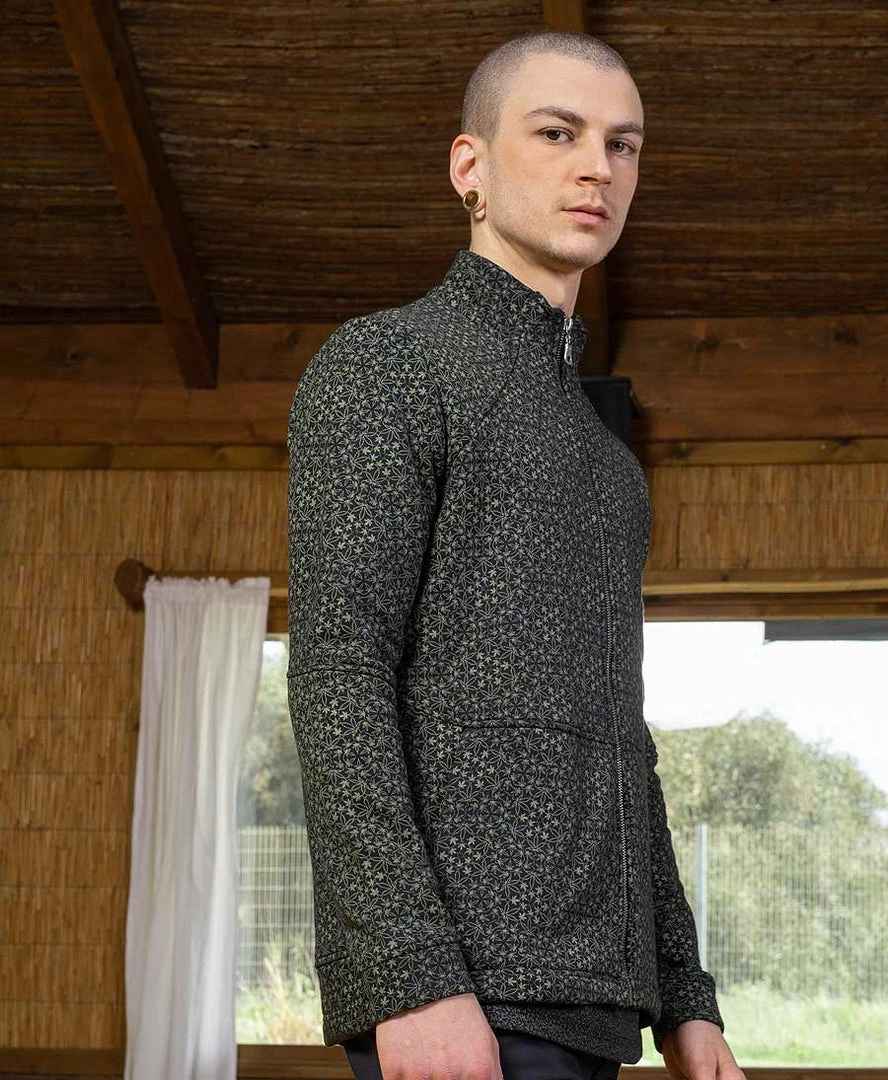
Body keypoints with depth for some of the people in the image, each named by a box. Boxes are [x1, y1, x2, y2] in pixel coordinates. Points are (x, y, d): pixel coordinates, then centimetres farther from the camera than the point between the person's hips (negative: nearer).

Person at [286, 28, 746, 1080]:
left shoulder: (585, 456, 27)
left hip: (561, 985, 9)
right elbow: (335, 681, -13)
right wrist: (412, 979, -24)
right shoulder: (377, 366, -1)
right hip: (449, 971, -9)